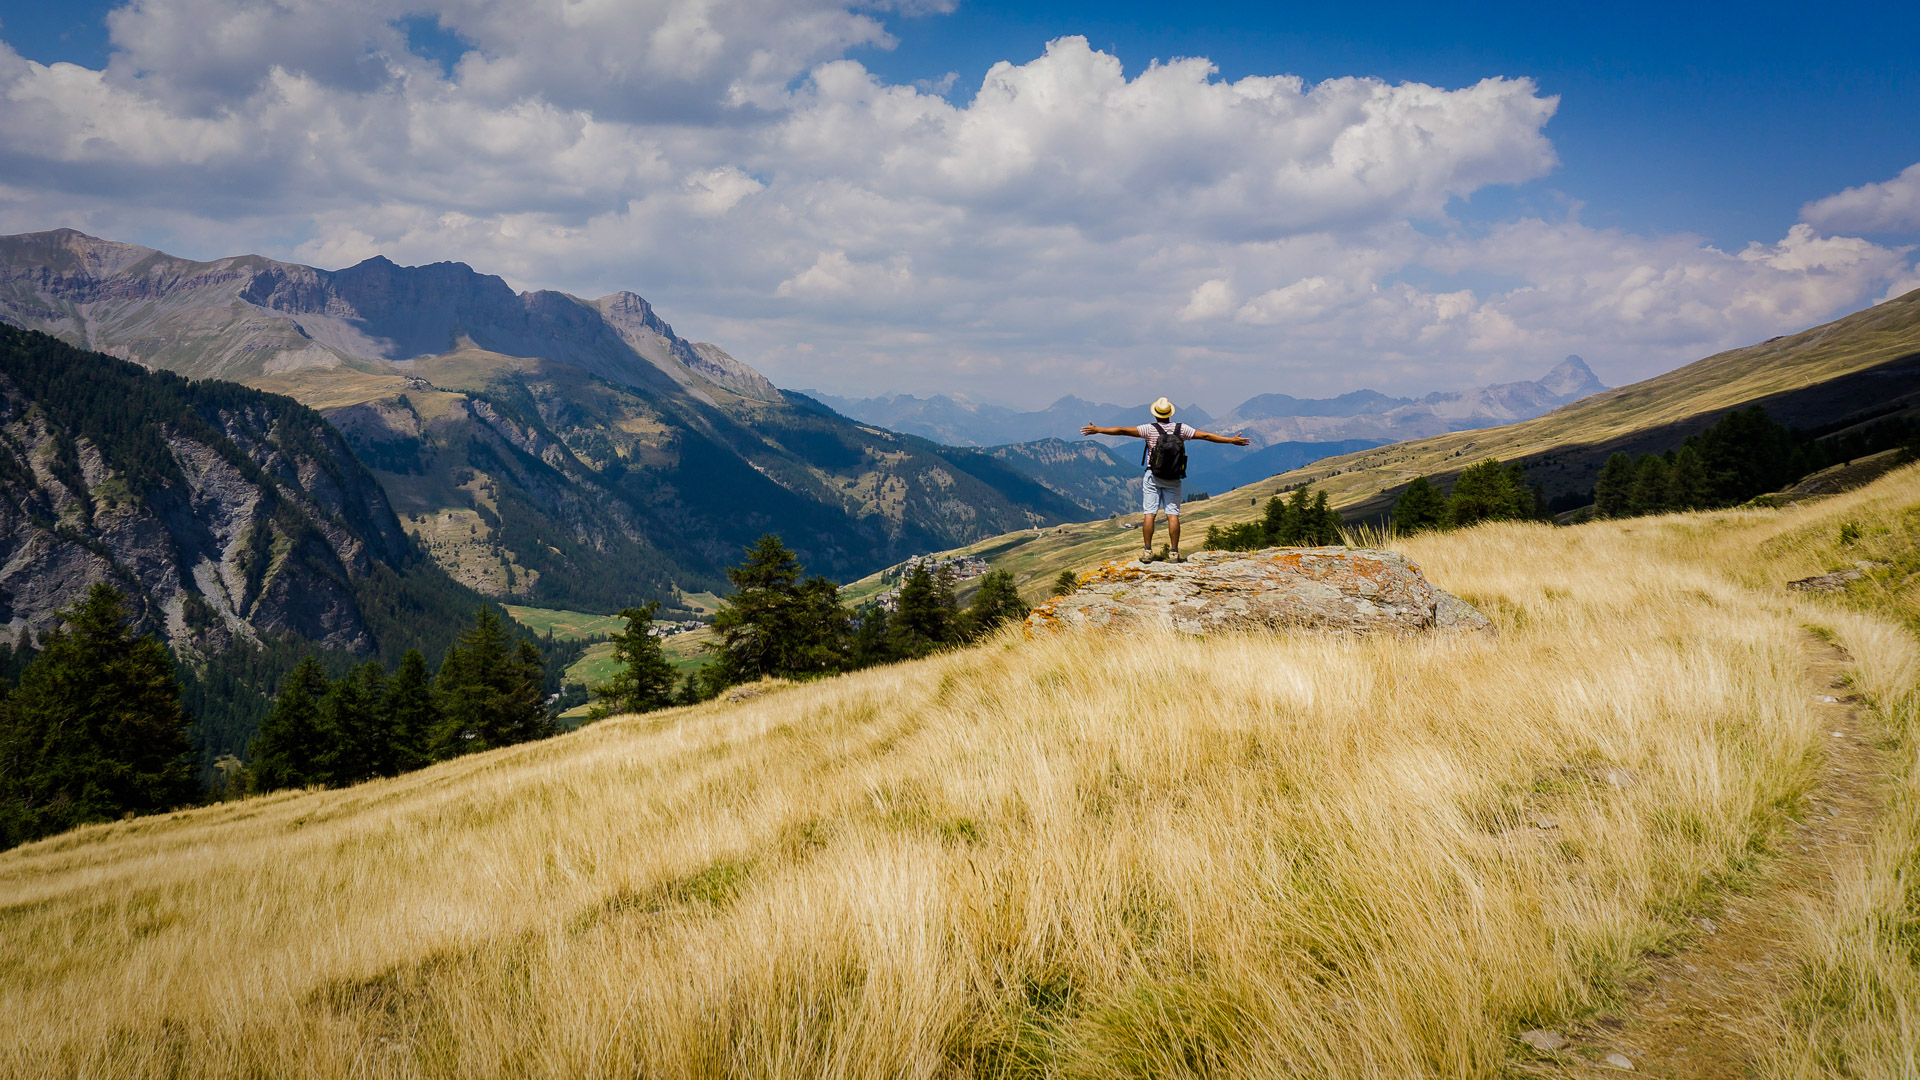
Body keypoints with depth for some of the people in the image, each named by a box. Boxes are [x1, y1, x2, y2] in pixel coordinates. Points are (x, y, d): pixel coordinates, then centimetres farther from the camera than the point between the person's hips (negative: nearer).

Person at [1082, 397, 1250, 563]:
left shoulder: (1150, 429, -8)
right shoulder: (1181, 429, -2)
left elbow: (1123, 431, -11)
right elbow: (1206, 436, 0)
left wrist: (1097, 430, -7)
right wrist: (1232, 440, 6)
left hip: (1153, 477, -2)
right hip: (1173, 479, 2)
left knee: (1149, 513, 0)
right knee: (1173, 515, 1)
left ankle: (1147, 551, -3)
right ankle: (1174, 552, -1)